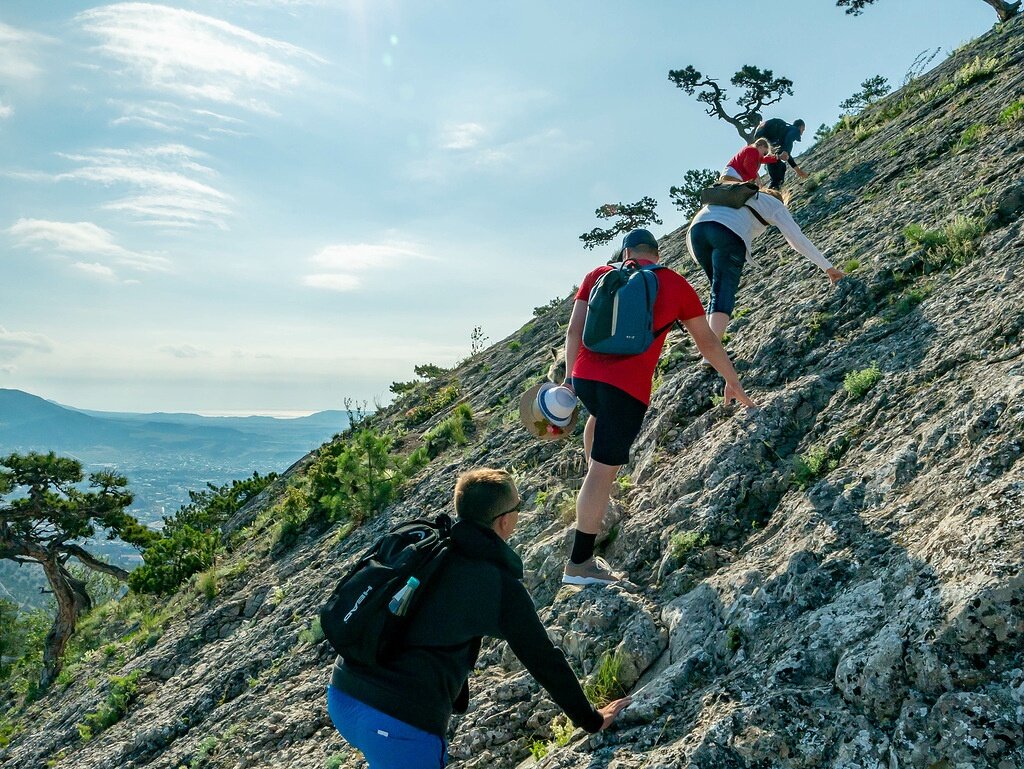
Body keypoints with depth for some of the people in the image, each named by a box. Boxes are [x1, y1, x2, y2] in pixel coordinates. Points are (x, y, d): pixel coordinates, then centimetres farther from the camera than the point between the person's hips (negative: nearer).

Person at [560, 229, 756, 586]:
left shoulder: (599, 275, 13)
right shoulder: (676, 285, 11)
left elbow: (573, 331, 7)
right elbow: (708, 342, 18)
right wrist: (733, 383, 30)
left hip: (585, 375, 4)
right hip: (629, 386, -4)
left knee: (600, 416, 38)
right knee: (604, 469, -1)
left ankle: (591, 474, 52)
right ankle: (580, 563, 4)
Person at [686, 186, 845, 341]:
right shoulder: (775, 204, 26)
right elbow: (798, 239, 18)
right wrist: (828, 267, 22)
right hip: (729, 232, -5)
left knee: (719, 289, 19)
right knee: (723, 295, -10)